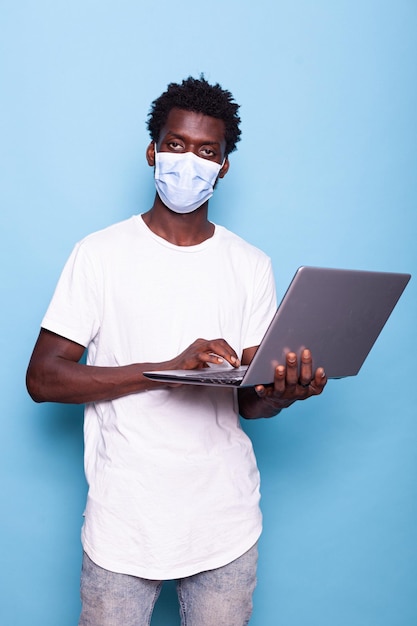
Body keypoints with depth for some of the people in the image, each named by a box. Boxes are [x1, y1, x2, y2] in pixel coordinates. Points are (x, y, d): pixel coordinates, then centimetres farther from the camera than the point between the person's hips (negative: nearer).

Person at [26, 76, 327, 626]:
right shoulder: (101, 254, -3)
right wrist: (167, 368, -20)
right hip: (124, 519, -2)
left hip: (225, 521, 2)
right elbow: (42, 378, -9)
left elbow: (248, 400, 4)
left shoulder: (251, 265, 5)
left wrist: (281, 393, -20)